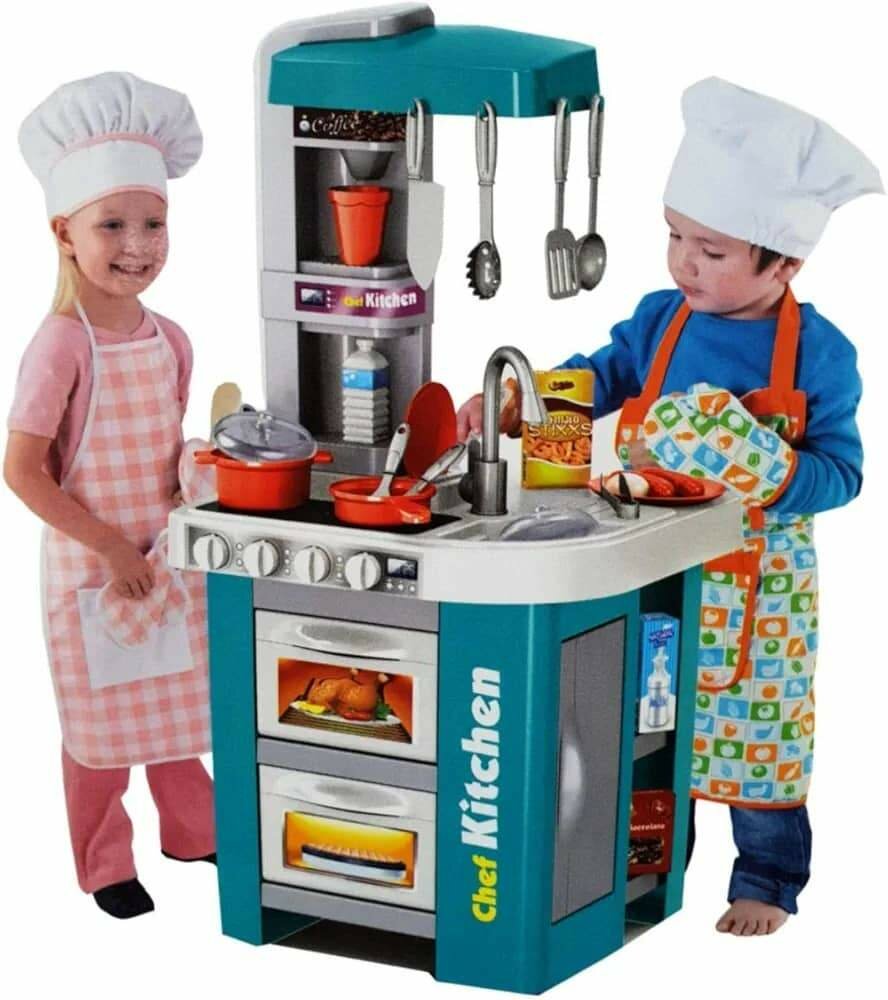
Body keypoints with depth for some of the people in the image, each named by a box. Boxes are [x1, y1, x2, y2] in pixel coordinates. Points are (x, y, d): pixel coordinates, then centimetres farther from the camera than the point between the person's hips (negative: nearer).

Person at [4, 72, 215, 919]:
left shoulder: (168, 341, 1)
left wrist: (193, 478, -7)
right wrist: (112, 548, -17)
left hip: (169, 556, 6)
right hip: (91, 564, -6)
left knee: (179, 699, 19)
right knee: (103, 721, 8)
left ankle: (193, 830, 40)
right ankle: (105, 865, 26)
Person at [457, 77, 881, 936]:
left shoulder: (819, 353, -12)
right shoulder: (660, 319, -3)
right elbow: (600, 375, 7)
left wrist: (771, 477, -29)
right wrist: (513, 400, -8)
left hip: (755, 583, -3)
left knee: (754, 727, 8)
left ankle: (767, 880, 27)